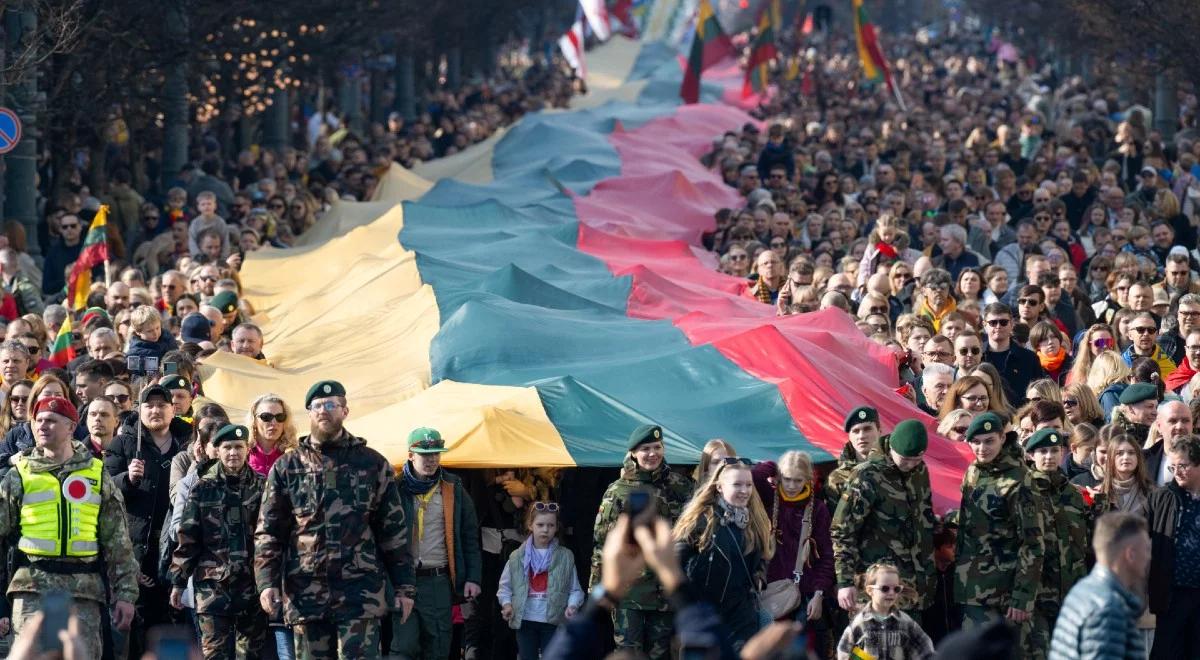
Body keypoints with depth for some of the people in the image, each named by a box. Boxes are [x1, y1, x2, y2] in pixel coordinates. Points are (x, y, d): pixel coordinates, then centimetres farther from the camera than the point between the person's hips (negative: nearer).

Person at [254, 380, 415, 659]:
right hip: (305, 595, 2)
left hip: (360, 595, -1)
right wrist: (267, 583, -7)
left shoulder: (372, 464, 8)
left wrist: (403, 587, 5)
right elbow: (268, 533, 6)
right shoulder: (286, 468, 8)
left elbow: (393, 530, 9)